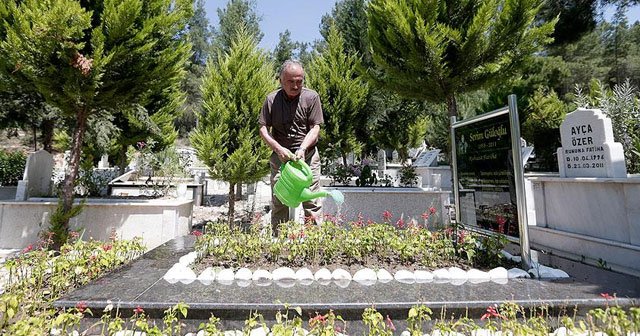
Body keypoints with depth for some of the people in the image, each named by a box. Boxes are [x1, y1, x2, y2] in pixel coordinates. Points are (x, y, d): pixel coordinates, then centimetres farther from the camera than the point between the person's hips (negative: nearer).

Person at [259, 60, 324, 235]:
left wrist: (302, 149, -21)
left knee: (312, 201, 0)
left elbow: (315, 128, -6)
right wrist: (278, 148, -16)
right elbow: (263, 129, -1)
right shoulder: (272, 99, 0)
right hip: (280, 156, 2)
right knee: (278, 203, 6)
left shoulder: (311, 97, -4)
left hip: (308, 155, -1)